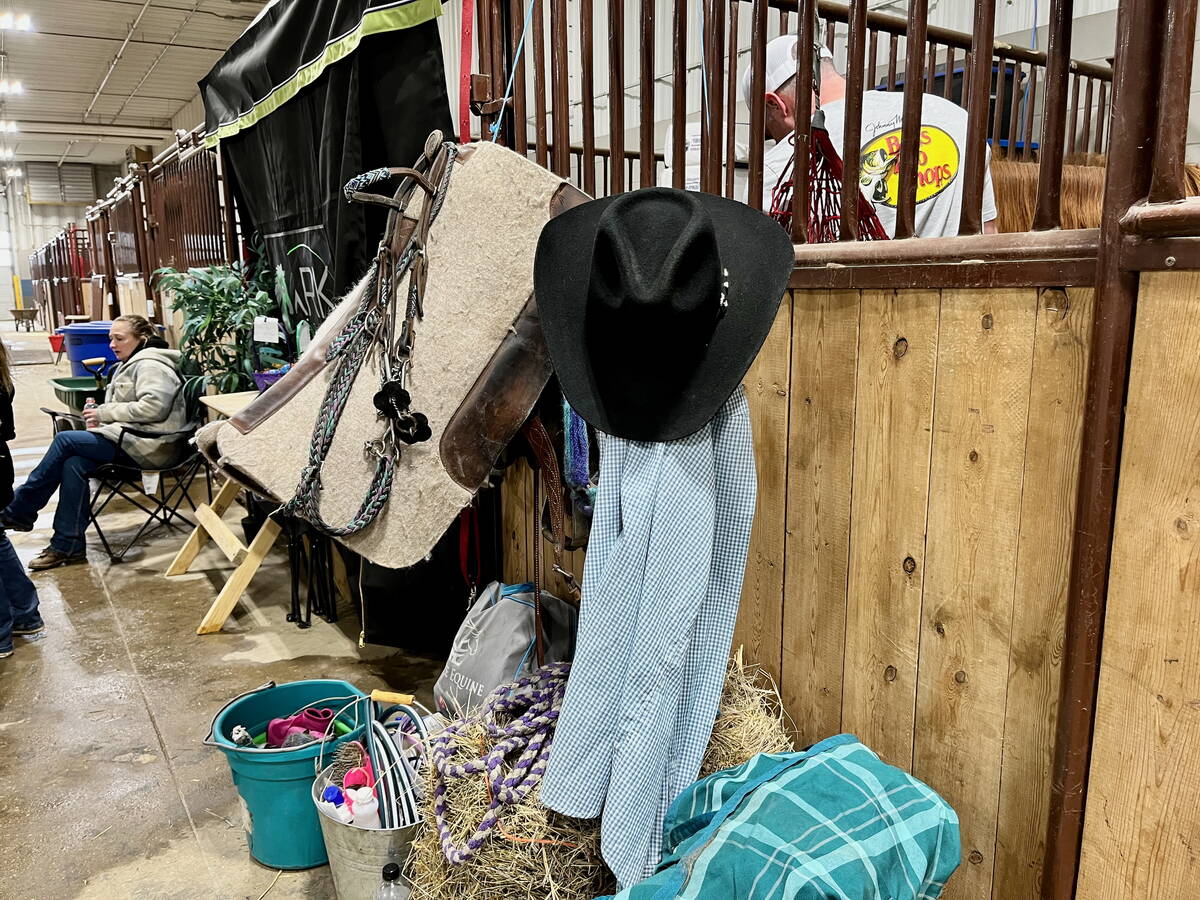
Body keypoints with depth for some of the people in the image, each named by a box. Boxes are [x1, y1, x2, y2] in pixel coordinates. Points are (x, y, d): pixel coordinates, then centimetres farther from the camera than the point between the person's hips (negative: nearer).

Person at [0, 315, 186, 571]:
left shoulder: (150, 366, -11)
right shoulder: (131, 365, 21)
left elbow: (152, 407, -24)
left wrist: (105, 413, -15)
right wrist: (100, 415, 3)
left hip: (150, 446, -9)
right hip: (131, 440, 9)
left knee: (65, 440, -14)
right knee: (73, 463, -13)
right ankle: (68, 546, -11)